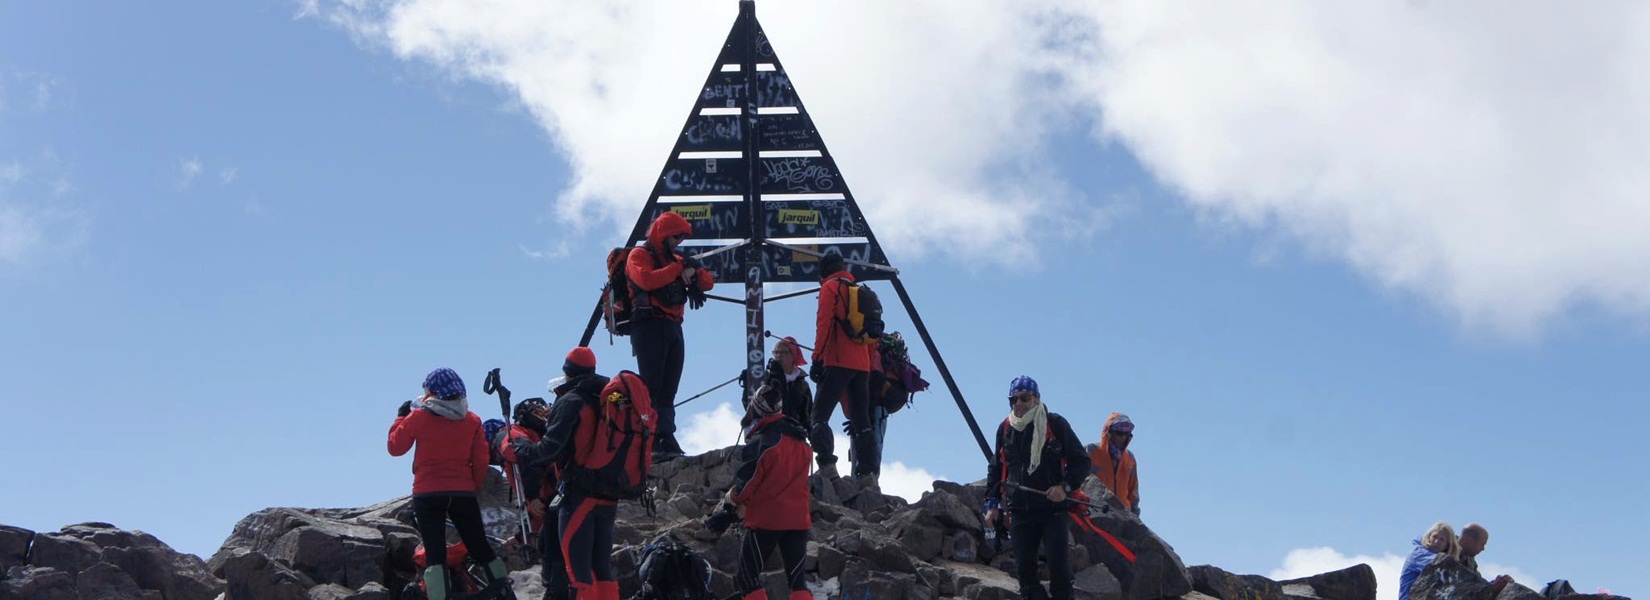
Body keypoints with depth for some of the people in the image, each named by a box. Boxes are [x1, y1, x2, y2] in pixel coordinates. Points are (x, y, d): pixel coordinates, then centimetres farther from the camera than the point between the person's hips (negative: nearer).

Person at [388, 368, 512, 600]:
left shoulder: (419, 417, -5)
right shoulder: (472, 420, 4)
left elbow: (395, 447, 6)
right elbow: (481, 462, 5)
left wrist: (401, 417, 18)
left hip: (427, 494, -3)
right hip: (463, 493, 3)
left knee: (435, 553, -3)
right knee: (481, 547, 12)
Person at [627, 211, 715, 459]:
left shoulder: (675, 260, 23)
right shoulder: (640, 255, 2)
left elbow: (708, 282, 17)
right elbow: (645, 279, -19)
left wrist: (693, 271, -5)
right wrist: (678, 268, -14)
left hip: (673, 328, 8)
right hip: (649, 325, -8)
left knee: (667, 391, 3)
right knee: (652, 386, -13)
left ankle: (665, 441, 2)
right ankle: (658, 437, -20)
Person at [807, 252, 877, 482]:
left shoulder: (830, 287, 4)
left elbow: (824, 323, -8)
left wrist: (817, 358, -10)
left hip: (839, 362, -7)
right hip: (863, 365, 7)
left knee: (820, 416, -9)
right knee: (861, 421, 6)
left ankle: (827, 466, -25)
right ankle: (869, 473, -5)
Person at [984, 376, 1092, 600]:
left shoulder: (1055, 424, 0)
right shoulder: (1005, 429, 12)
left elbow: (1081, 461, 4)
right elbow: (996, 469, 24)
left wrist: (1065, 486, -12)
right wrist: (992, 504, 16)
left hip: (1053, 508, -4)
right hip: (1019, 512, 4)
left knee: (1058, 564, -11)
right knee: (1024, 568, 0)